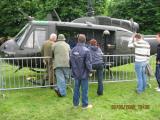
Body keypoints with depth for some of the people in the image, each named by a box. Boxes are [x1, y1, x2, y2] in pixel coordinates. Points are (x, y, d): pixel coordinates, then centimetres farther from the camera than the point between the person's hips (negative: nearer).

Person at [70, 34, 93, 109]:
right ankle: (85, 105, 15)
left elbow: (71, 61, 7)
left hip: (76, 73, 5)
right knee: (84, 89, 5)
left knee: (76, 88, 15)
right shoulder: (86, 50, -18)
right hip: (84, 74, -5)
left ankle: (75, 103, 26)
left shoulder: (73, 50, 0)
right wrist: (90, 70, 1)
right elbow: (88, 63, -17)